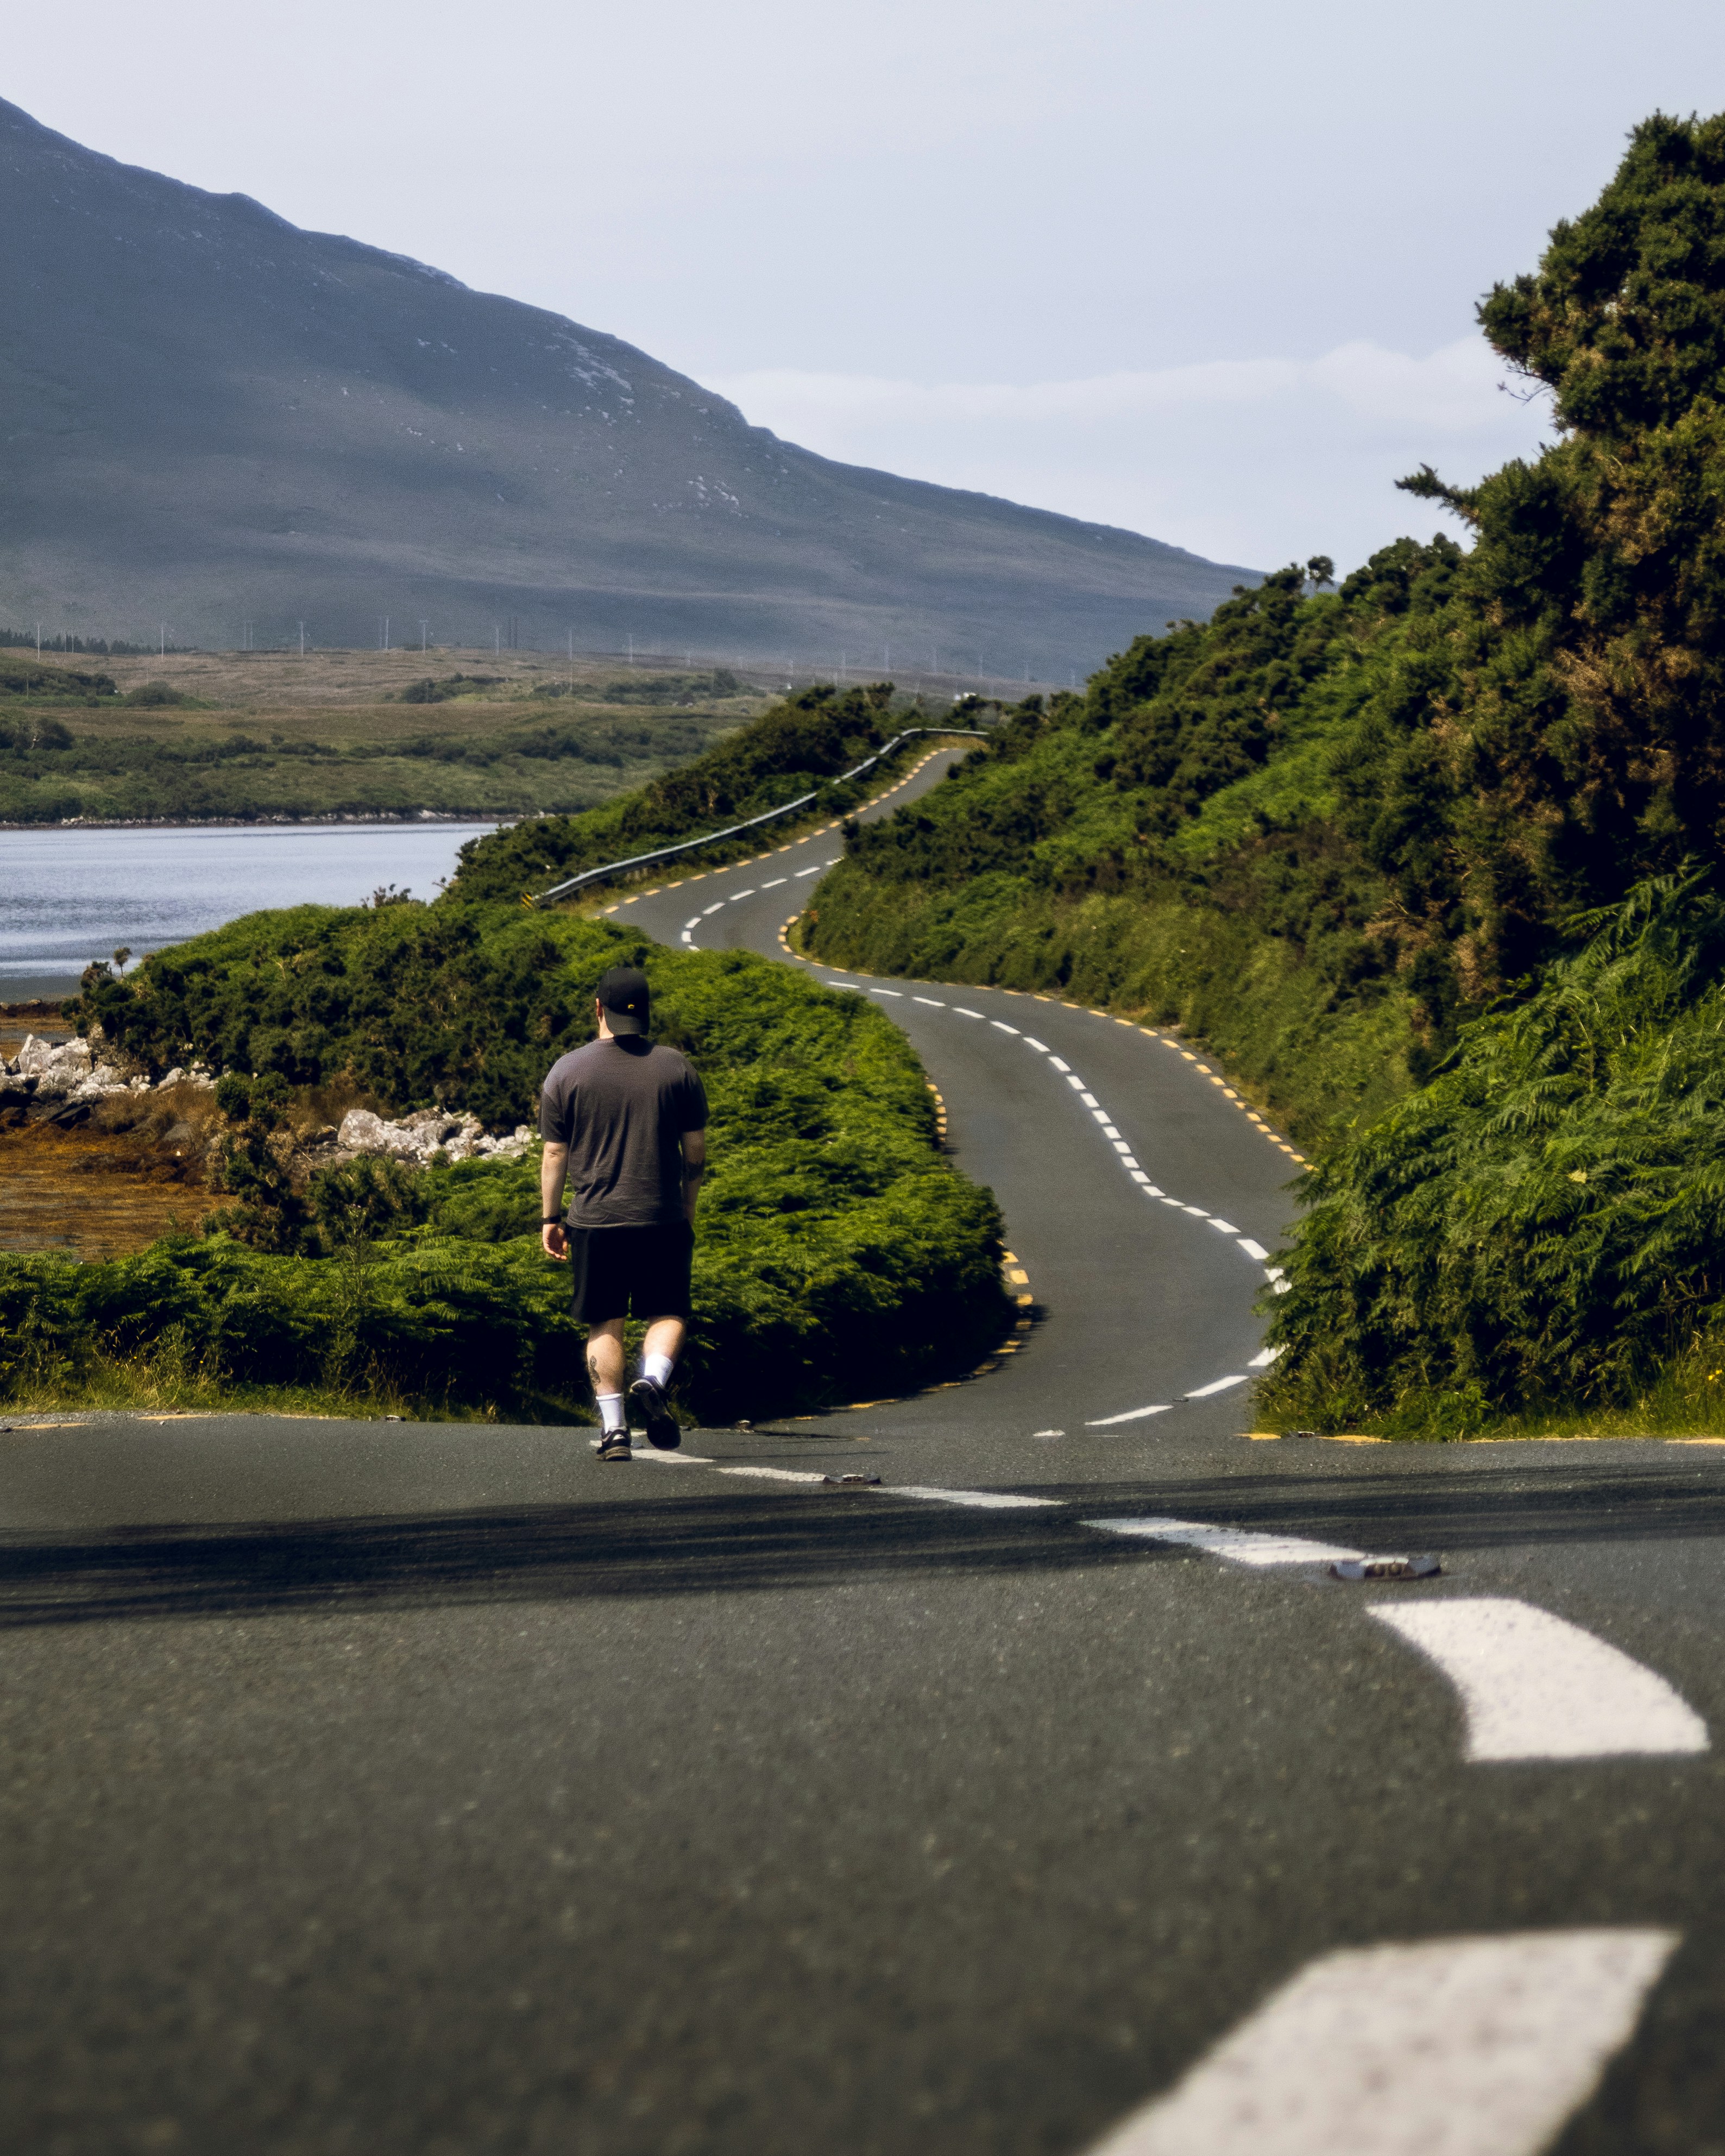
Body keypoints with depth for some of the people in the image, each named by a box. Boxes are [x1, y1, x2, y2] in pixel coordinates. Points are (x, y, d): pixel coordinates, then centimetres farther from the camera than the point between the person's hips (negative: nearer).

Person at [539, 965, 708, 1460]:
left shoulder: (567, 1071, 0)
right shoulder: (676, 1068, 2)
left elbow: (555, 1153, 3)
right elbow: (696, 1150, 6)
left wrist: (549, 1218, 11)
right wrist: (688, 1209, 18)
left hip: (594, 1219, 0)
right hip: (663, 1218, 0)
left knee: (604, 1325, 7)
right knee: (668, 1312, 11)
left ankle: (613, 1428, 1)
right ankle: (654, 1380, -16)